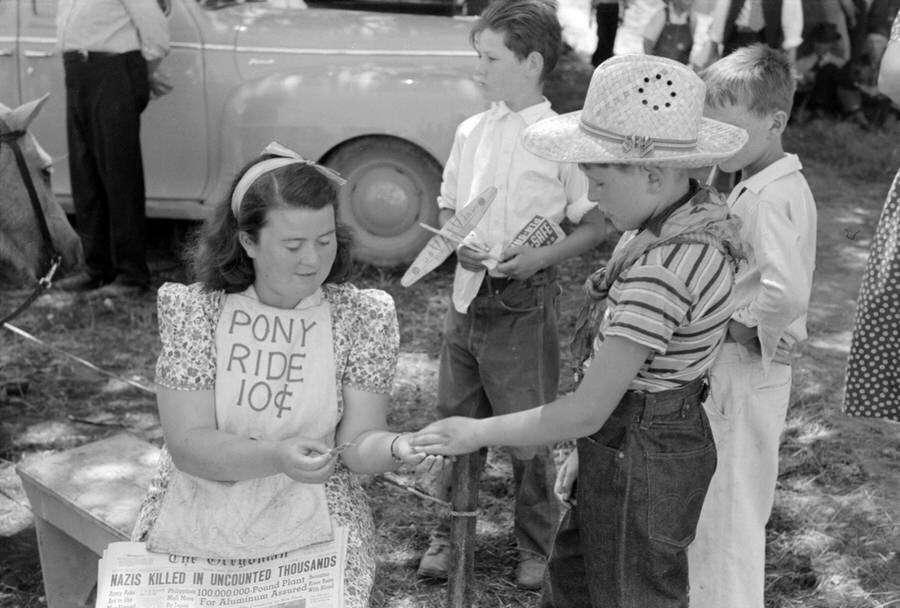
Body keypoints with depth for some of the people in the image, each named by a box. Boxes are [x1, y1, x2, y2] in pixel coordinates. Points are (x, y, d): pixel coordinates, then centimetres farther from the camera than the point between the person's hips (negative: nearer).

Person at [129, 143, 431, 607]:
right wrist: (278, 457, -28)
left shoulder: (363, 316, -5)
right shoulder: (196, 311, -8)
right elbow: (189, 444, -12)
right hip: (201, 514, 0)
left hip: (314, 524, 0)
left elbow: (357, 442, -5)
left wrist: (395, 448, -27)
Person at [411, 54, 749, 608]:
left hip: (642, 460, -9)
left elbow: (588, 410, -26)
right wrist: (592, 446, 13)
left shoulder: (667, 266, -30)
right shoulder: (690, 219, 0)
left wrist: (477, 433, -15)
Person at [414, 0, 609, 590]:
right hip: (467, 293, 5)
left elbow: (597, 225, -5)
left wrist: (542, 257, -18)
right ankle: (448, 530, 30)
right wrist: (459, 245, -5)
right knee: (455, 421, 14)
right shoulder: (471, 131, 6)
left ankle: (536, 545, 24)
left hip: (525, 303, -5)